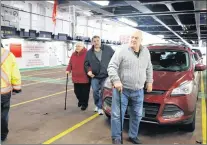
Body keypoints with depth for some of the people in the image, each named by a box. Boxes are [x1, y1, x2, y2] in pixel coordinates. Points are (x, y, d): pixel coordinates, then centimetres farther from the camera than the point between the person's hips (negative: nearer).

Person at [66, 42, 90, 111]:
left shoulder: (87, 54, -8)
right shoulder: (73, 54, 10)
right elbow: (70, 63, 14)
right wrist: (68, 70, -2)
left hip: (85, 78, -5)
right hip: (76, 78, 6)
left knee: (85, 92, 4)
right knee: (77, 91, 13)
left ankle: (84, 104, 24)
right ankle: (80, 100, 41)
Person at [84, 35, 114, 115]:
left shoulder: (108, 49, -2)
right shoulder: (89, 52, 4)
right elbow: (86, 64, 12)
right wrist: (88, 71, -5)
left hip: (106, 75, -2)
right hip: (95, 76, 2)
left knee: (103, 91, -1)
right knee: (95, 91, 4)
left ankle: (100, 107, 12)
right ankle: (97, 105, 27)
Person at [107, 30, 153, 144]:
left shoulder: (146, 52, 7)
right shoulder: (122, 51, -10)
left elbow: (149, 68, 20)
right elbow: (111, 67, -14)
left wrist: (149, 81, 15)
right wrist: (116, 80, -26)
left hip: (138, 91, 5)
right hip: (122, 89, -4)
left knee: (137, 115, 13)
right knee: (117, 114, -1)